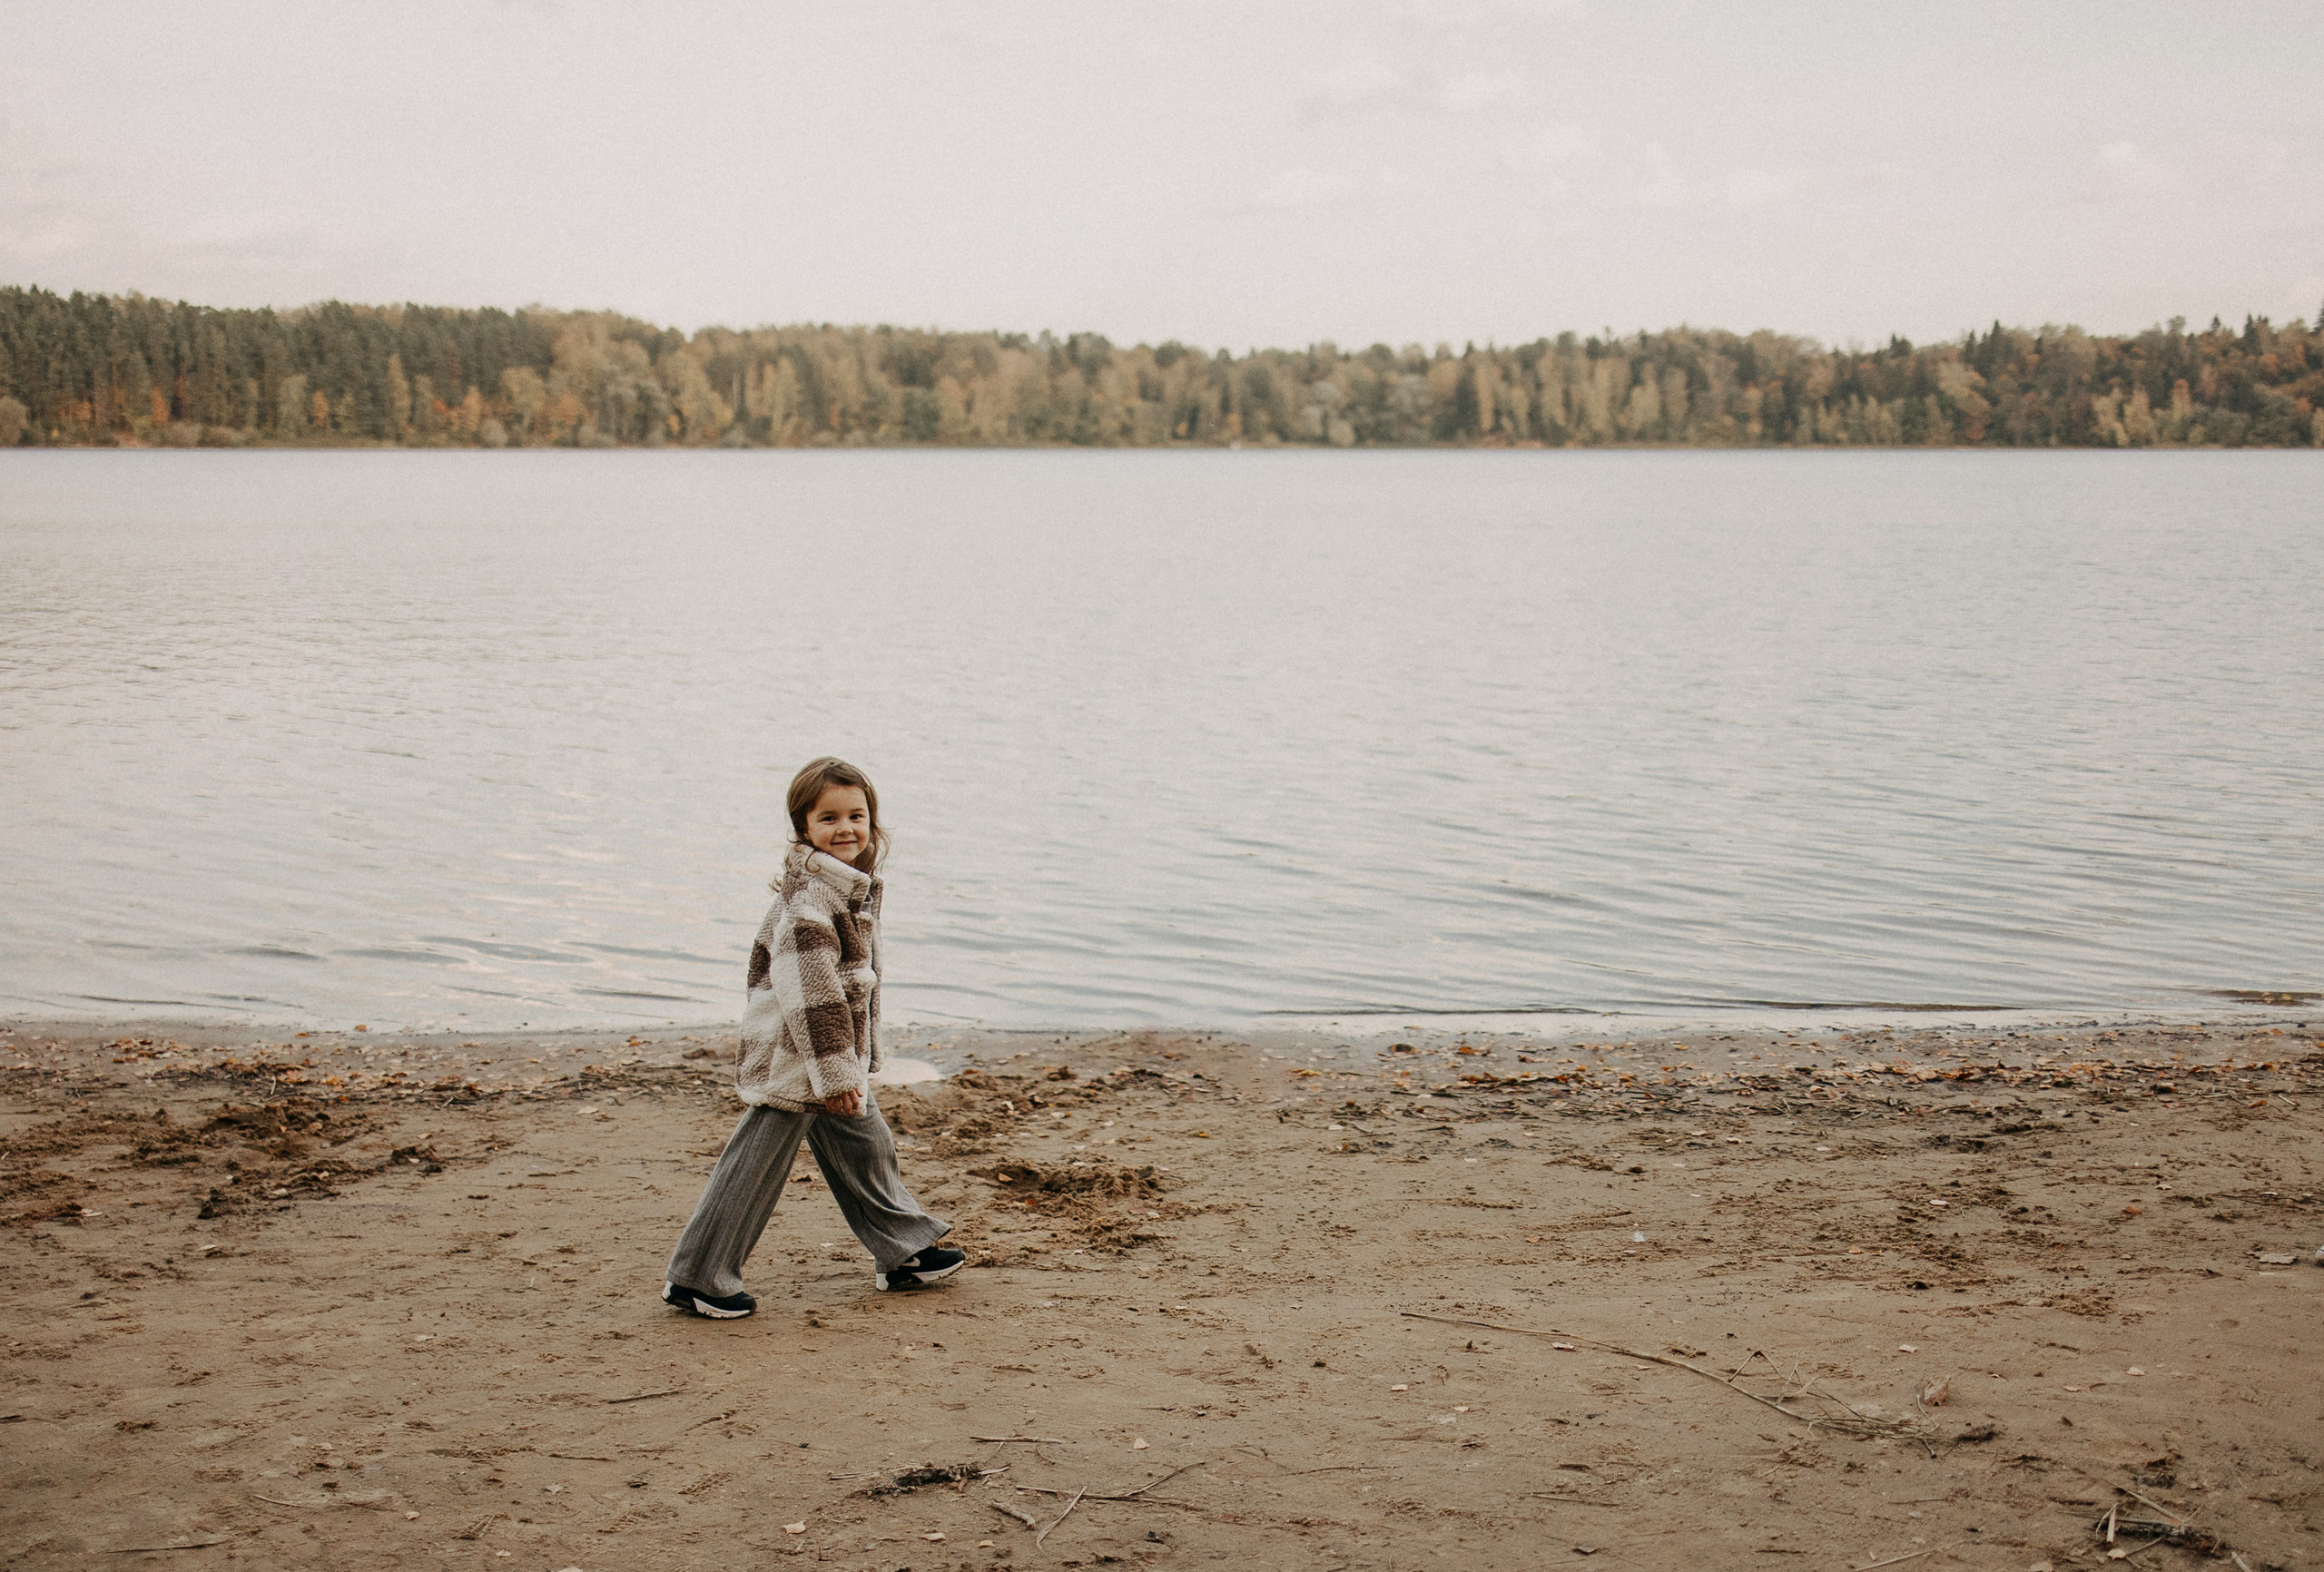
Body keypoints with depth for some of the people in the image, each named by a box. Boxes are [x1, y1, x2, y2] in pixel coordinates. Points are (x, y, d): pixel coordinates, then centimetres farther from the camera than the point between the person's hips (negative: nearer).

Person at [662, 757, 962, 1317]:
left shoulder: (852, 883, 11)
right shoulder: (811, 893, -22)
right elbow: (809, 987, -25)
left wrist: (857, 1060, 25)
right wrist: (834, 1071, -23)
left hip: (837, 1051, 10)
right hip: (794, 1058, -10)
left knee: (865, 1146, 19)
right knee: (758, 1161, -3)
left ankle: (902, 1254, 33)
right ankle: (695, 1277, 6)